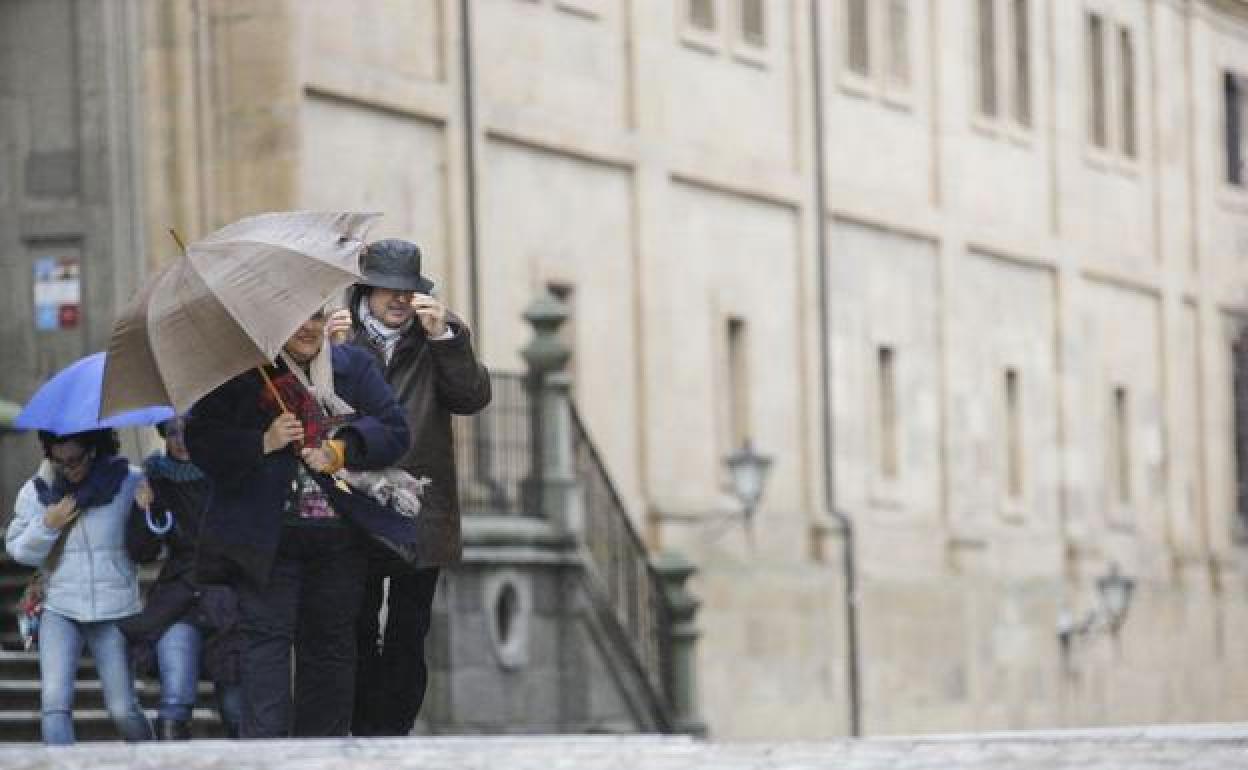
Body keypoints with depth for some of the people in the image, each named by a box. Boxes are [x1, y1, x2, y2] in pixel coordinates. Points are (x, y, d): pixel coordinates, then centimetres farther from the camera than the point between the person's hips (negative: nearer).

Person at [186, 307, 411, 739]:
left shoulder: (354, 368, 11)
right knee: (267, 636, -10)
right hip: (267, 536, -3)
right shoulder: (240, 372, 3)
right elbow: (200, 440, -3)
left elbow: (394, 432, 4)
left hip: (339, 537, 3)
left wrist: (341, 452, -11)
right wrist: (262, 443, -15)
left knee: (331, 641, 5)